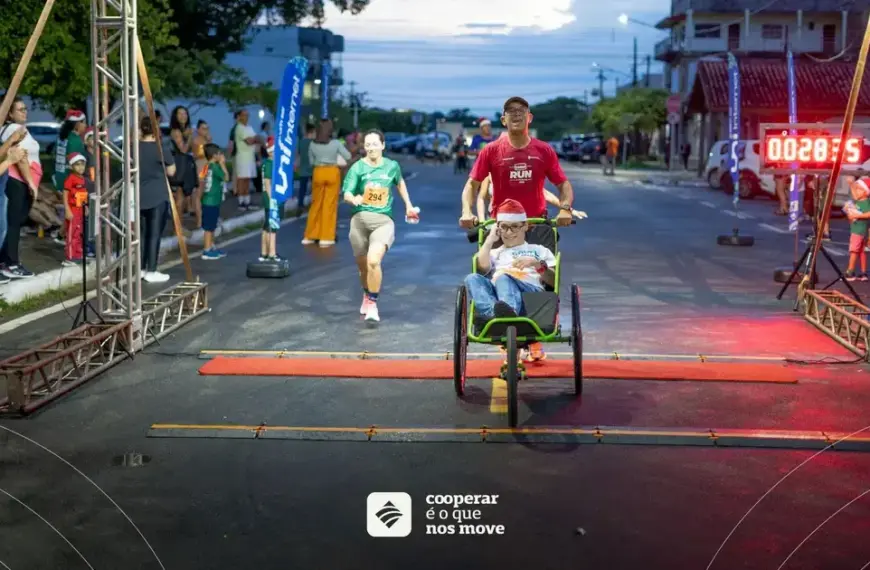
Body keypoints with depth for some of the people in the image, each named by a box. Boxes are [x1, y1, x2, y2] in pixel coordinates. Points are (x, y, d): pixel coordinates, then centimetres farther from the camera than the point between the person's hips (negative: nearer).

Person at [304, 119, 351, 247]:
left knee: (316, 204, 13)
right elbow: (348, 157, -2)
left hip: (318, 173, 2)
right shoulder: (336, 143, -9)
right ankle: (326, 238, 4)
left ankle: (310, 236, 17)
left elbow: (311, 161, 7)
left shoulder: (313, 144, -2)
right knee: (329, 205, 3)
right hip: (332, 172, -2)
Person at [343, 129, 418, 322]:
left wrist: (408, 205, 23)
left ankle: (372, 304, -11)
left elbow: (400, 183, 24)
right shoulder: (358, 167, -4)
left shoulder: (392, 166, 2)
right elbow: (347, 194, -14)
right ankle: (367, 295, 43)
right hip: (360, 219, 1)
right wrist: (354, 199, -36)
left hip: (383, 220, -1)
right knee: (363, 266, 13)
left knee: (373, 261, -24)